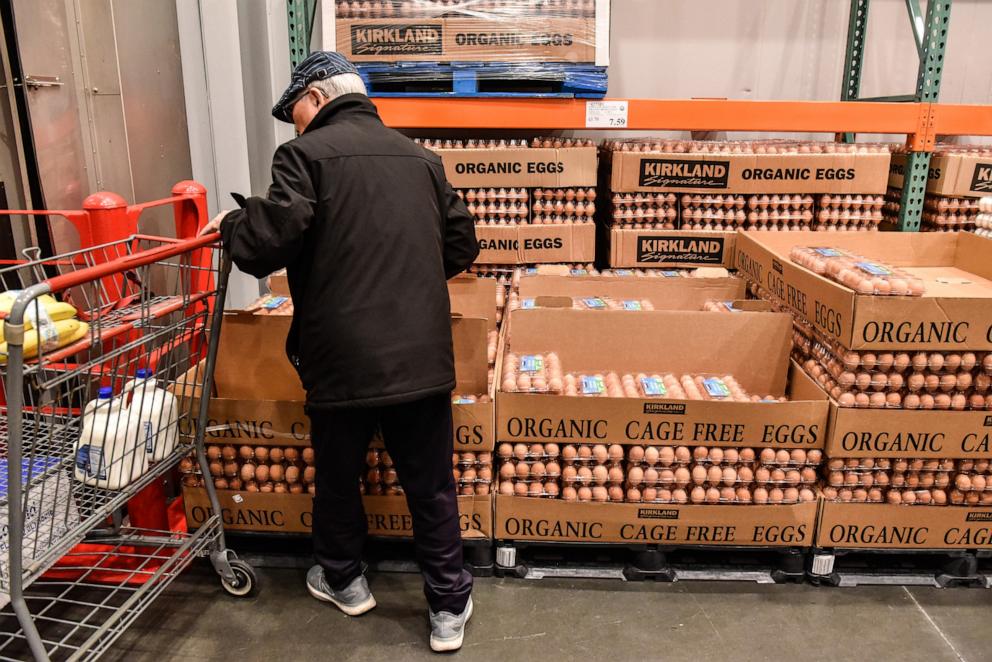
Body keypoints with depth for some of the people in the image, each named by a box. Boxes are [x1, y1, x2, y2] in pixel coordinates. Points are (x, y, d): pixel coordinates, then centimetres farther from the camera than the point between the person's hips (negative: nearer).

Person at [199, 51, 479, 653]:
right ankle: (450, 607, 23)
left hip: (342, 358, -3)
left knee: (338, 475, 20)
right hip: (421, 355, 4)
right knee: (431, 485, 13)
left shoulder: (306, 154, -5)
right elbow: (462, 246, 13)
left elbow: (272, 238, -16)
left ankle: (344, 580, 41)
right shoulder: (420, 156, 10)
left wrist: (230, 227, 6)